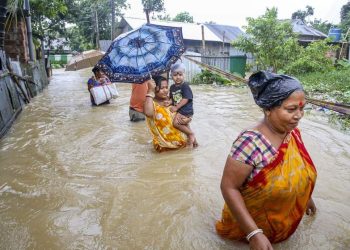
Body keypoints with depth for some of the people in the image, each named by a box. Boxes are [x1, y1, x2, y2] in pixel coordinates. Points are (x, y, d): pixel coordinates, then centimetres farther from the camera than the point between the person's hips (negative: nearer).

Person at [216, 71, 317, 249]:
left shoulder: (293, 132, -11)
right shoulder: (250, 143, -35)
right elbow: (228, 187, -30)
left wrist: (306, 197, 19)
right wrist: (254, 233, -32)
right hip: (253, 223, -6)